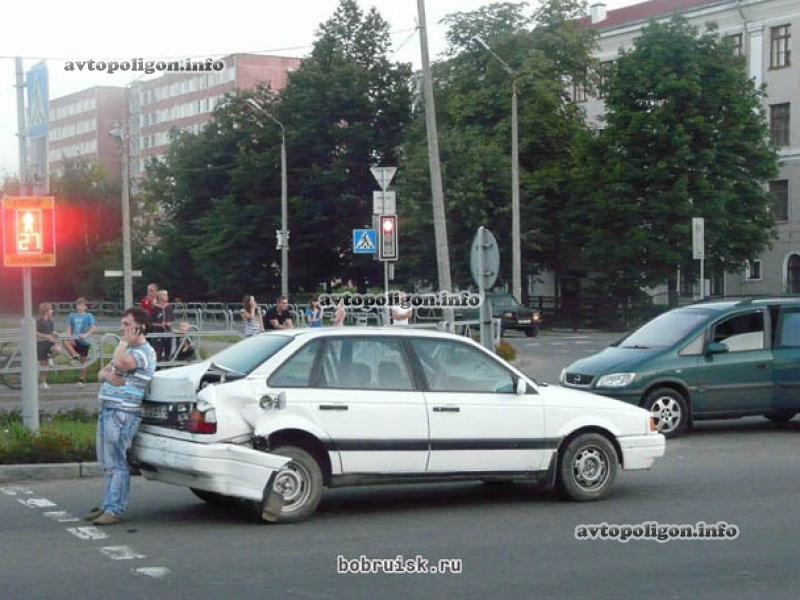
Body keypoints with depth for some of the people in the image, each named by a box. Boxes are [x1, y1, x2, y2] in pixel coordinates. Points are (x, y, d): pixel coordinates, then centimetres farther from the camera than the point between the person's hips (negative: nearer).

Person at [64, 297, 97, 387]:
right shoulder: (72, 316, 8)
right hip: (75, 340, 2)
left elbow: (94, 328, -11)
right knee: (66, 342, -31)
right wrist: (70, 337, -14)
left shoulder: (88, 316, 0)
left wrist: (86, 335, -26)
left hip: (84, 341, -2)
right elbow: (69, 328, 4)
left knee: (84, 361, 3)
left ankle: (82, 379, 16)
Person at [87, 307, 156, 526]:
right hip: (108, 410, 10)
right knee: (108, 463, 14)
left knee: (116, 463, -9)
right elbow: (102, 372, 17)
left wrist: (124, 342, -12)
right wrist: (108, 375, -8)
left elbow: (121, 363, -30)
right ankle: (108, 505, 22)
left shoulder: (144, 352, -11)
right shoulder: (127, 349, 21)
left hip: (123, 414, -10)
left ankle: (114, 510, -7)